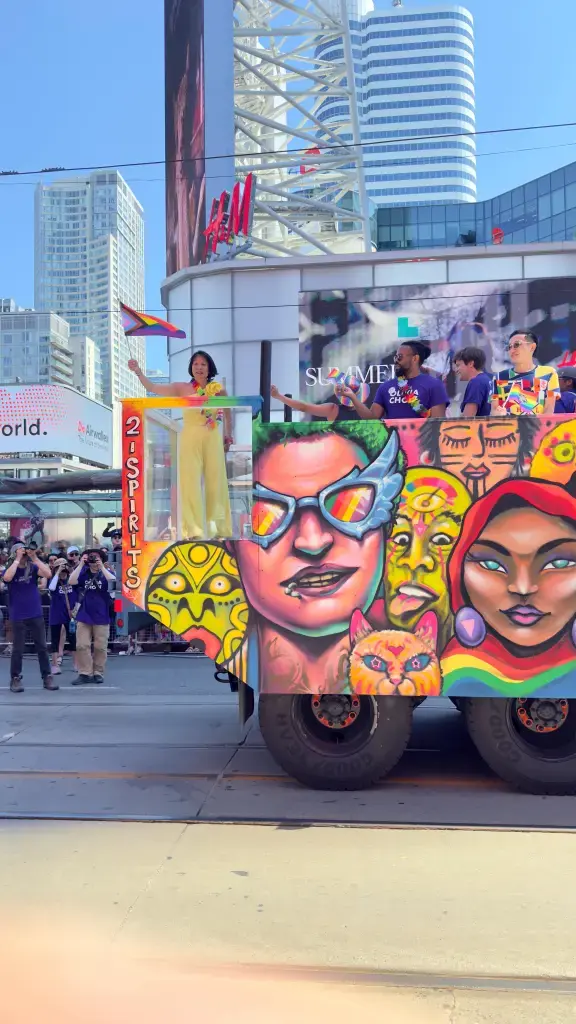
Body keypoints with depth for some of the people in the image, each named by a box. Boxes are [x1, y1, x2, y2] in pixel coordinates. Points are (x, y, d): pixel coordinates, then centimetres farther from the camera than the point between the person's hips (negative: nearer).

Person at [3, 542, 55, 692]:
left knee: (42, 647, 6)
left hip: (36, 615, 2)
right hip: (18, 617, -2)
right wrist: (18, 559, -21)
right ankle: (15, 679, 14)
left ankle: (47, 677, 12)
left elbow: (48, 574, -15)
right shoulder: (10, 569, -2)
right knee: (17, 649, 4)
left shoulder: (33, 567, 1)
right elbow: (7, 578, -25)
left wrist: (34, 557, -16)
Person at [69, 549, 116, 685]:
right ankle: (85, 674, 5)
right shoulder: (83, 572, 4)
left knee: (100, 647, 5)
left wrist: (101, 566, -20)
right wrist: (81, 564, -14)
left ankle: (98, 673, 16)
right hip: (84, 616, 1)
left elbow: (113, 581, -19)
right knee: (82, 646, -2)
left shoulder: (106, 572, 1)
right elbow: (71, 582, -12)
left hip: (101, 617, -1)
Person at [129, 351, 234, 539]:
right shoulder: (182, 389, 0)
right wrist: (138, 371, -20)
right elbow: (152, 388, -7)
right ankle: (194, 529, 1)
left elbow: (227, 412, 21)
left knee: (215, 482, 7)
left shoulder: (218, 390, 4)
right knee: (191, 483, -2)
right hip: (190, 440, -1)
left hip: (213, 440, 2)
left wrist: (228, 435, 17)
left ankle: (217, 527, 17)